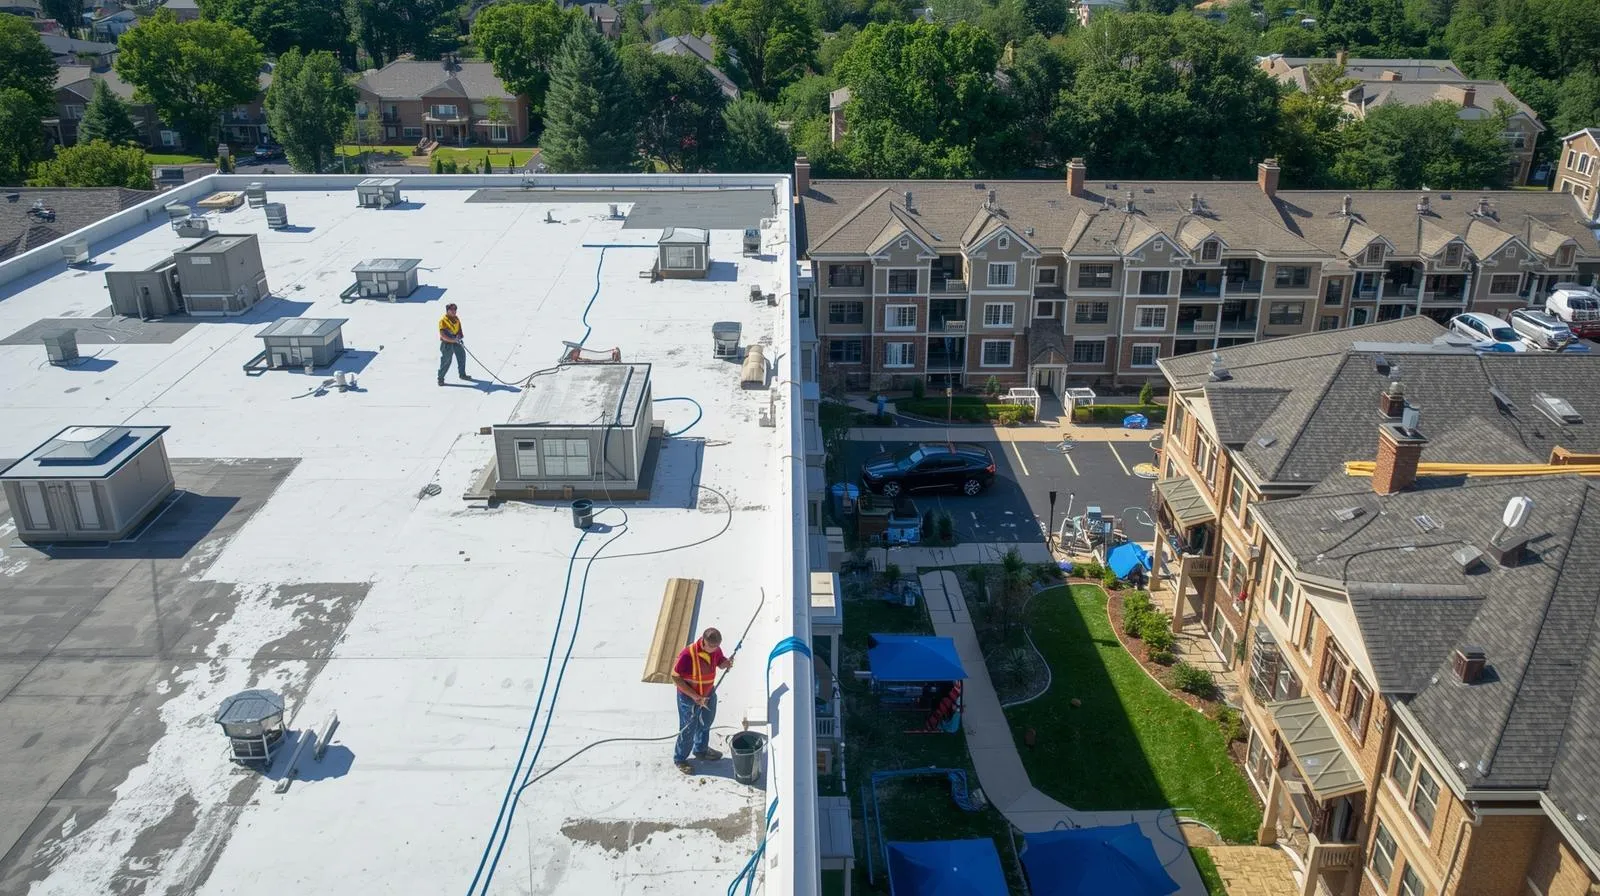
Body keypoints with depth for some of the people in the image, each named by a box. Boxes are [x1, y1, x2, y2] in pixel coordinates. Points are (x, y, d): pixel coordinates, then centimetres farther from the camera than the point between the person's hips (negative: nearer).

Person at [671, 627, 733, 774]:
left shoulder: (715, 649, -17)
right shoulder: (687, 655, -35)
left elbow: (720, 662, 3)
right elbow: (675, 677, -24)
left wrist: (726, 663, -23)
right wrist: (694, 696, -26)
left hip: (708, 694, 6)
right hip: (689, 697, -6)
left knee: (705, 724, 27)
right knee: (688, 730, 11)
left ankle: (701, 750, 53)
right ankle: (680, 759, 36)